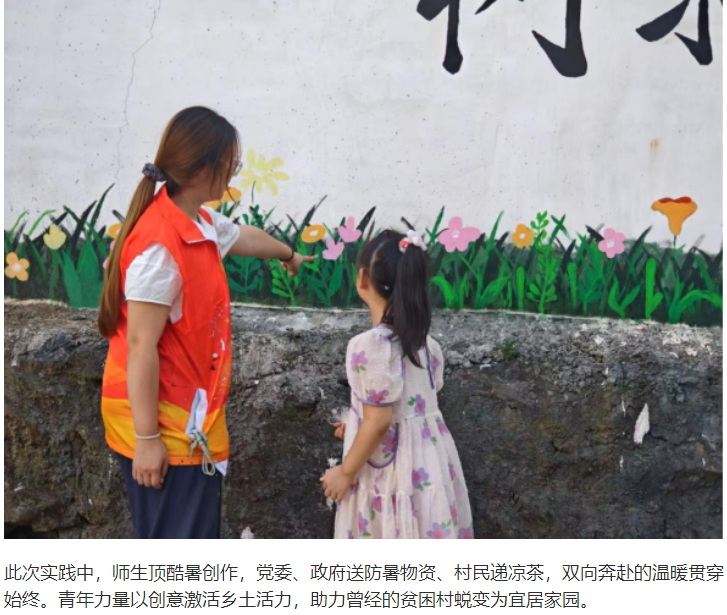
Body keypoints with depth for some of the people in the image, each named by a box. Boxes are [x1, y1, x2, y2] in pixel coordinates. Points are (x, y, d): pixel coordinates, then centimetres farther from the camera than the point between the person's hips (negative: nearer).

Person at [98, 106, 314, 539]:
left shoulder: (201, 223, 5)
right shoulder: (159, 245, -25)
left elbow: (244, 237, 28)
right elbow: (140, 346, -24)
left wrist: (289, 255, 49)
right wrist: (147, 438, -22)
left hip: (191, 415, 10)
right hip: (163, 421, -10)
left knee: (199, 533, 19)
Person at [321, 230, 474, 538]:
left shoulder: (370, 345, -21)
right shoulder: (423, 340, 5)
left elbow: (379, 422, -21)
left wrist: (345, 472, -10)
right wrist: (357, 423, 22)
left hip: (390, 470, -8)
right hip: (428, 462, 8)